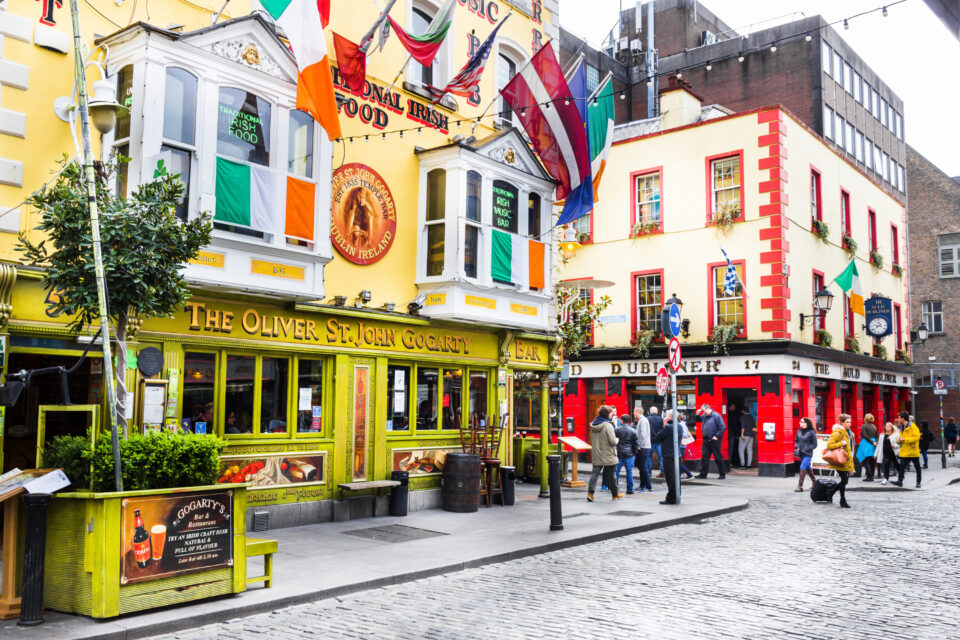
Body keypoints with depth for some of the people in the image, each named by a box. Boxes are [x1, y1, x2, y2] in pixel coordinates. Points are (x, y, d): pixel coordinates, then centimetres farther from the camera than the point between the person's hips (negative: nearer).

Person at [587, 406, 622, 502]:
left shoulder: (593, 425, 6)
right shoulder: (607, 425, -16)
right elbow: (613, 441, -17)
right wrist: (617, 440, 2)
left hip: (596, 455, 5)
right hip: (608, 455, -5)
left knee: (594, 473, 4)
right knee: (611, 475, 8)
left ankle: (590, 493, -6)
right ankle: (615, 494, 20)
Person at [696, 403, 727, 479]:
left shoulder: (716, 416, -10)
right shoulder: (704, 416, 9)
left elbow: (723, 427, -13)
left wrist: (717, 436, -14)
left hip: (714, 440, -6)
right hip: (706, 440, 6)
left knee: (718, 457, 2)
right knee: (705, 457, 5)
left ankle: (722, 474, 13)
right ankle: (703, 474, 8)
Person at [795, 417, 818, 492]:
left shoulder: (811, 432, -11)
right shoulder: (799, 431, 5)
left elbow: (814, 444, -8)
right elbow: (796, 441, 19)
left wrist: (806, 449, -14)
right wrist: (797, 447, 1)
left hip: (808, 454, -7)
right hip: (801, 454, 7)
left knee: (802, 468, -14)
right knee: (807, 468, 19)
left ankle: (800, 486, -12)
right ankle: (814, 481, 38)